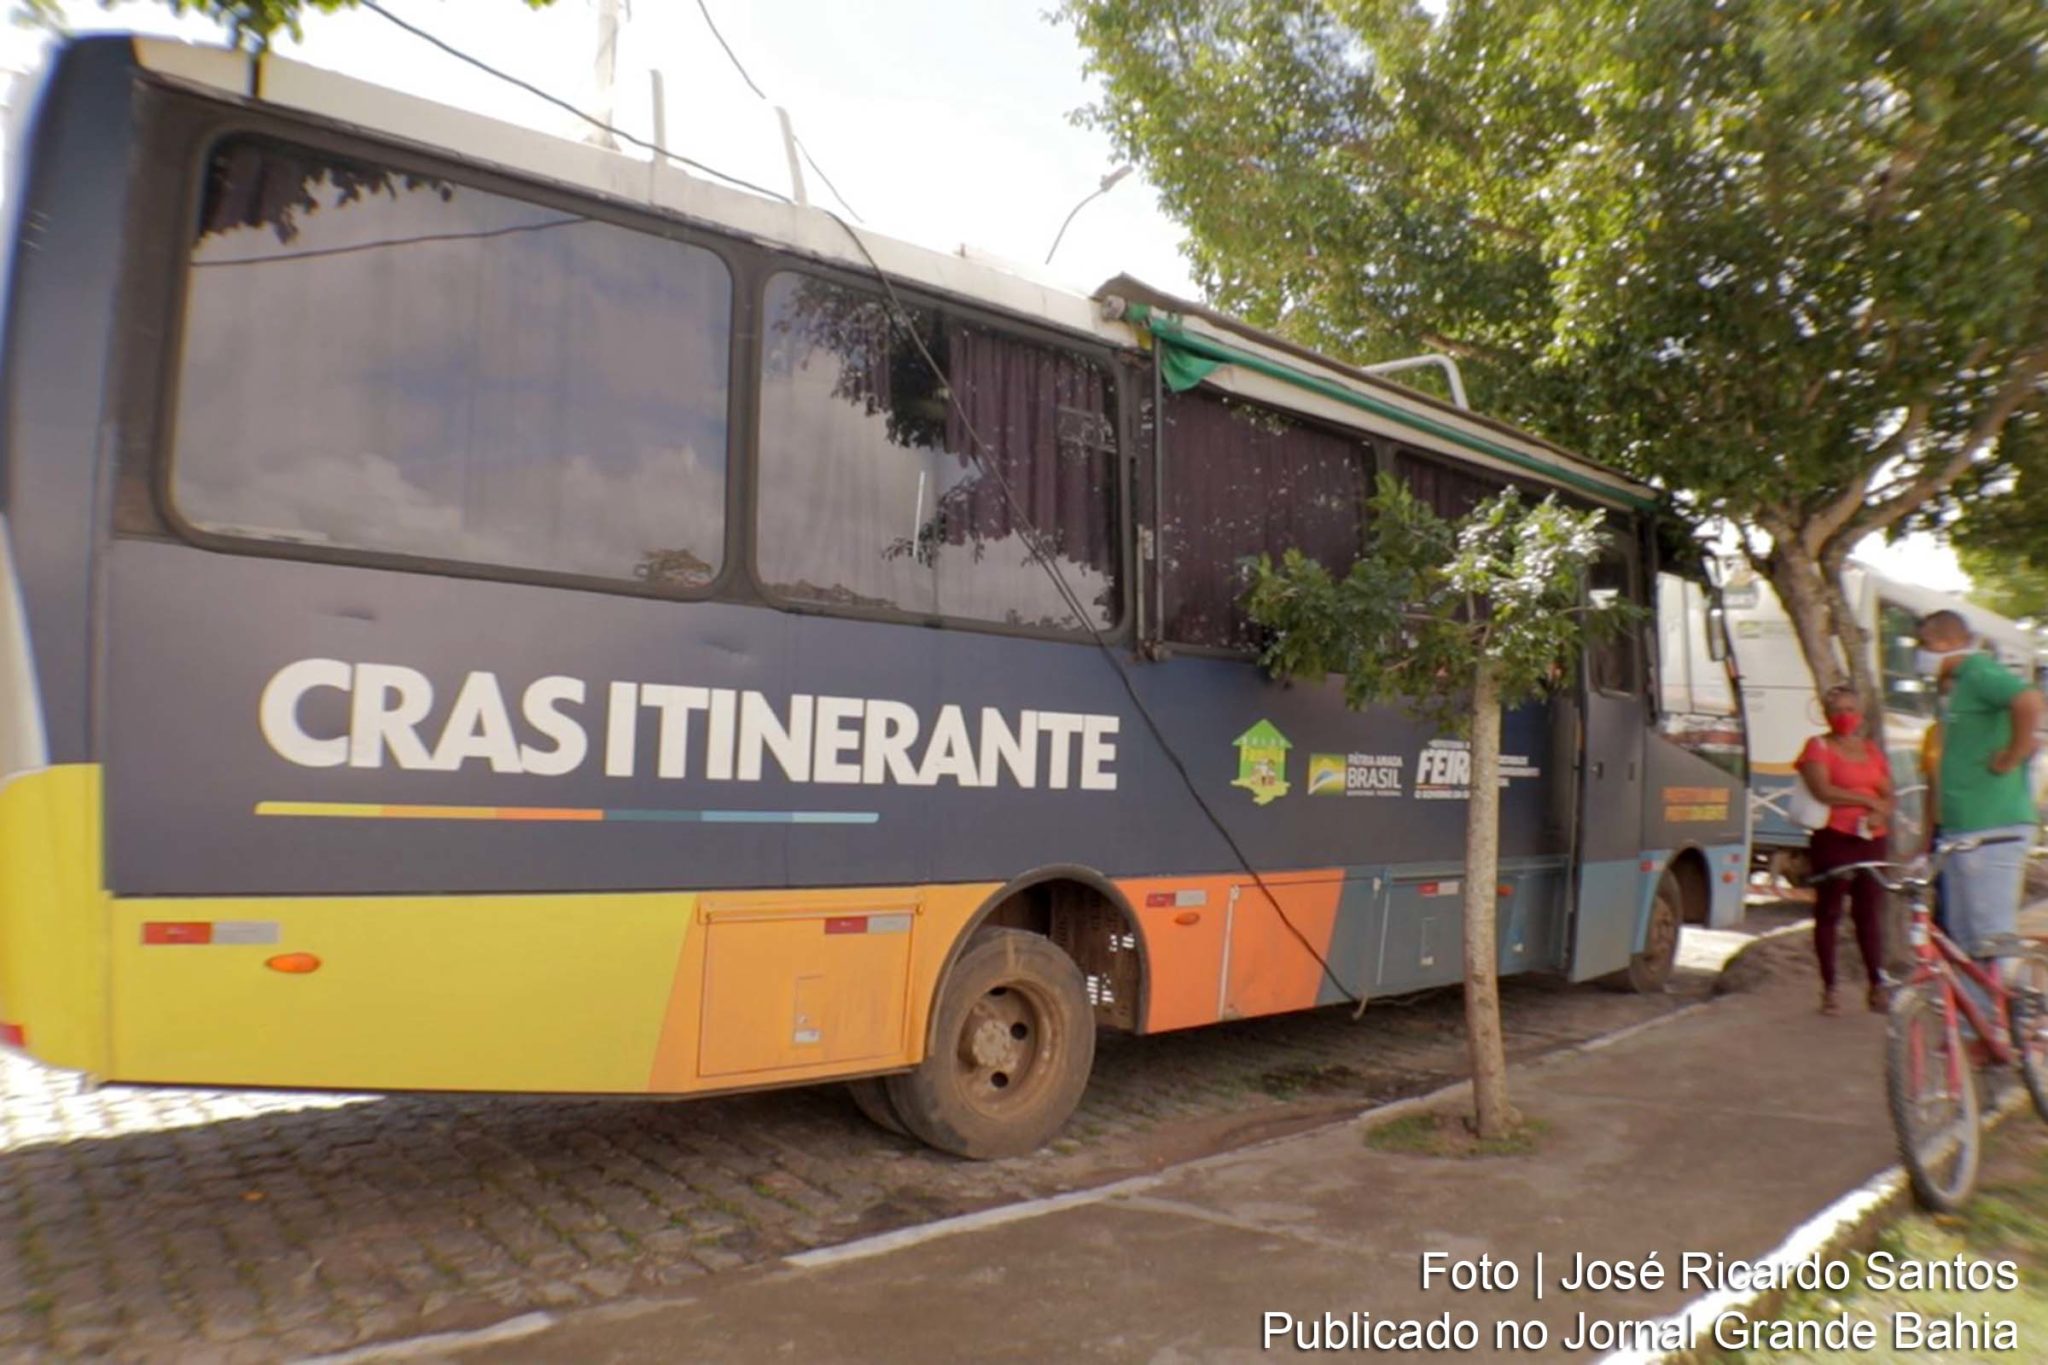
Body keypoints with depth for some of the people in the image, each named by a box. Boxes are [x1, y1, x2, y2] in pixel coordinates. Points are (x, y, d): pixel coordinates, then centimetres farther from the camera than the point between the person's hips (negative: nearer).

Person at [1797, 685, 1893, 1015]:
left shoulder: (1873, 749, 18)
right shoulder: (1818, 746, 1)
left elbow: (1889, 795, 13)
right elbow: (1823, 790, -12)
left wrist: (1880, 813, -8)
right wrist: (1867, 800, -6)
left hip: (1871, 839, 5)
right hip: (1832, 838, -5)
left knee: (1871, 913, 6)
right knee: (1829, 913, 0)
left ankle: (1877, 986, 14)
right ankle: (1829, 989, 6)